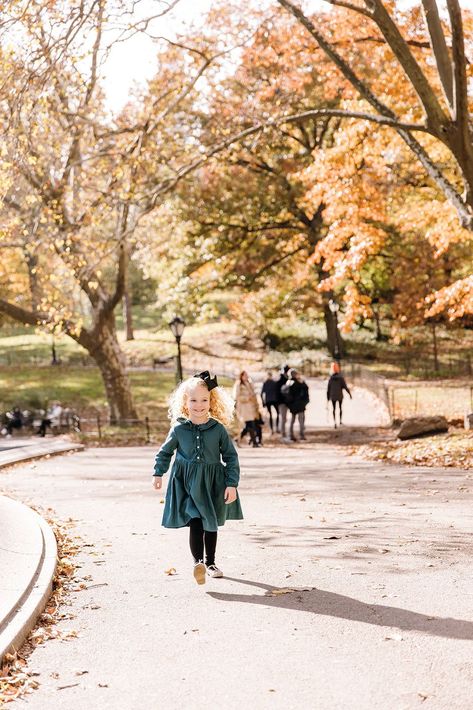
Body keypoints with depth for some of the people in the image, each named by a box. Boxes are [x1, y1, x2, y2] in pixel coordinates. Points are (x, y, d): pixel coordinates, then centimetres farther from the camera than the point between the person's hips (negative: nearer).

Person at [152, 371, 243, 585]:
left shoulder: (218, 429, -6)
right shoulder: (179, 429, -5)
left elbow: (231, 457, -2)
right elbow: (165, 451, 12)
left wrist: (232, 484, -6)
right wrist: (158, 473, 12)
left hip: (212, 483, 2)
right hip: (187, 482, -2)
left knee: (211, 525, 15)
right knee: (195, 523, -18)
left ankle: (210, 563, 32)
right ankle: (198, 562, -28)